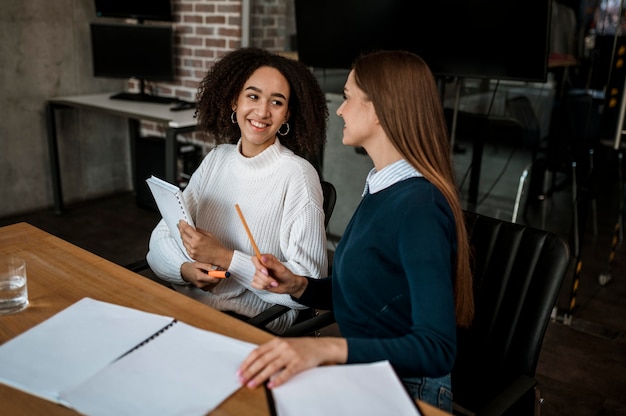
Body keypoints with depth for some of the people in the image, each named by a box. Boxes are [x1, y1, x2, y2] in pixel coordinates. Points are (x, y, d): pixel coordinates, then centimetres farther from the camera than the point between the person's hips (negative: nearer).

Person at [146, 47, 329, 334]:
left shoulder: (298, 175, -12)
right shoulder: (216, 159, 7)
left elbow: (310, 285, -16)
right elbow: (163, 235, 7)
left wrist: (223, 257, -18)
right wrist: (185, 269, -15)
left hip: (256, 322, -5)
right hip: (187, 300, 6)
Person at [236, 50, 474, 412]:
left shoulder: (419, 207, -22)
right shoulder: (381, 189, 6)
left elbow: (437, 348, -27)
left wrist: (327, 348, -39)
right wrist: (296, 285, -4)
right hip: (361, 374, 7)